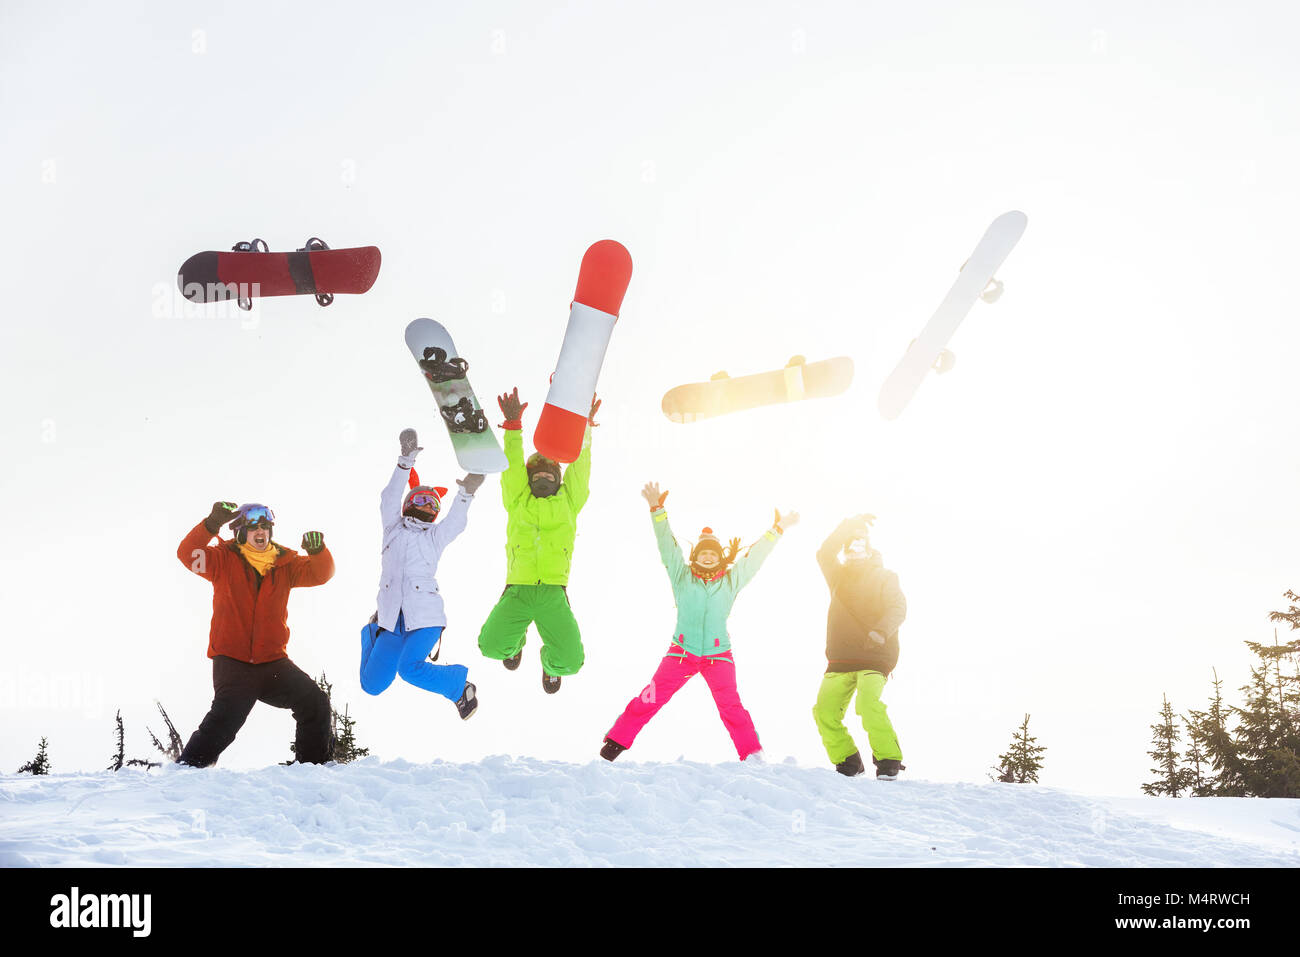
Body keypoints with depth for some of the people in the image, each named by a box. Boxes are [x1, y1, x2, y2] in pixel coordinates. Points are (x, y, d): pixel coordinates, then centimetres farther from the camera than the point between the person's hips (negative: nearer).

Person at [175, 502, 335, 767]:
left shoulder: (285, 564, 10)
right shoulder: (224, 560, 1)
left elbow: (321, 573, 0)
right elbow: (188, 554, -13)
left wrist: (318, 551, -23)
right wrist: (213, 523, -30)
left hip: (273, 661, 4)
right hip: (232, 660, -4)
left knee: (316, 702, -6)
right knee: (227, 715, -23)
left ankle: (312, 763, 10)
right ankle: (189, 765, -9)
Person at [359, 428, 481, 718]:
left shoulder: (435, 537, 15)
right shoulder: (393, 529, 17)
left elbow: (456, 521, -2)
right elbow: (390, 497, 5)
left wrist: (466, 493, -20)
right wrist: (406, 460, -6)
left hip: (425, 615, -2)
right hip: (392, 618, 3)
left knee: (410, 668, -27)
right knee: (371, 685, 3)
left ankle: (461, 685, 0)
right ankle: (374, 633, 36)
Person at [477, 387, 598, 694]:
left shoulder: (568, 501, 18)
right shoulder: (518, 500, 17)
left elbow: (580, 465, 12)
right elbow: (512, 464, 8)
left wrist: (584, 426, 3)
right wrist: (513, 425, -2)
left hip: (553, 593, 0)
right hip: (517, 591, 0)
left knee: (570, 661, -17)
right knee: (491, 646, -21)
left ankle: (551, 663, 25)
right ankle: (515, 641, 21)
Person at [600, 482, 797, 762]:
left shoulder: (731, 581, 10)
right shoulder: (682, 576, 8)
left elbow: (754, 558, 14)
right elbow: (666, 545, 1)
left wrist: (776, 530, 12)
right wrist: (657, 509, -8)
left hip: (718, 655, 0)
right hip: (681, 653, 0)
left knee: (731, 706, -12)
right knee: (649, 700, -7)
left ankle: (753, 756, -4)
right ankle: (616, 742, 3)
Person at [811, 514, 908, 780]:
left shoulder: (884, 577, 7)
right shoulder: (839, 575, 19)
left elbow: (898, 608, -7)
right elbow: (825, 554, 2)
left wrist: (881, 630, -26)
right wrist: (847, 528, -5)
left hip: (874, 657, -4)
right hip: (840, 658, 4)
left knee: (869, 704, -26)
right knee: (824, 712, -9)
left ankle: (888, 761, -14)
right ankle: (848, 762, 8)